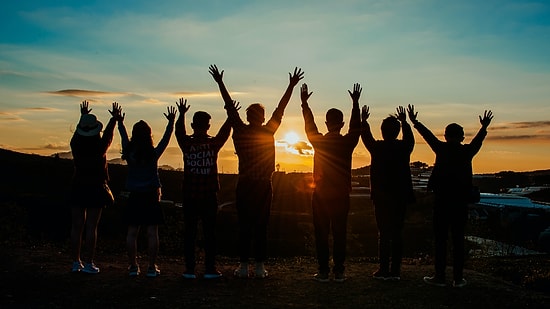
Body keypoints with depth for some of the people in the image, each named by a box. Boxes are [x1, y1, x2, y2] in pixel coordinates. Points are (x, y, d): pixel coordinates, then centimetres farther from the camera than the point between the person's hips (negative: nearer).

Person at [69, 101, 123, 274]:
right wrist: (115, 118, 27)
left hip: (78, 188, 3)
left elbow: (78, 131, 19)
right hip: (96, 190, -3)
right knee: (91, 227, -1)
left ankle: (76, 263, 11)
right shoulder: (100, 147, -10)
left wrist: (83, 116, 36)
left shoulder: (76, 145, -3)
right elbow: (108, 133, 10)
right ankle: (89, 264, 0)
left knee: (76, 227, 7)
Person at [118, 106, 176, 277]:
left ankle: (133, 266, 9)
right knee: (152, 233, 1)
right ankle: (152, 267, 2)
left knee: (132, 232, 6)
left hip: (134, 197, 2)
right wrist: (171, 123, 15)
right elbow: (166, 139, 5)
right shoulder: (154, 154, -8)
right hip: (151, 197, -2)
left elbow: (124, 137, 15)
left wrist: (120, 122, 30)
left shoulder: (129, 153, -2)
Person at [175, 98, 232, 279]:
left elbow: (179, 131, 18)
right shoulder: (214, 144, -4)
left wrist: (182, 114, 31)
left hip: (189, 196, 1)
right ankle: (210, 269, 5)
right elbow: (225, 132, 14)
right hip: (209, 196, -1)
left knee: (189, 232, 5)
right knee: (209, 232, 4)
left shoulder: (186, 144, -3)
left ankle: (190, 269, 6)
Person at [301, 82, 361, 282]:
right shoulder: (348, 142, -5)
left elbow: (309, 125, 11)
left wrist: (304, 103, 22)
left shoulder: (318, 141, -5)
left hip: (320, 195, -1)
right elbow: (356, 126, 12)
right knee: (339, 234, 6)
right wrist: (355, 103, 21)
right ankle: (339, 271, 8)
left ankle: (323, 271, 5)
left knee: (321, 234, 4)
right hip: (341, 196, 1)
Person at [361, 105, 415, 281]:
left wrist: (364, 121, 28)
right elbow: (410, 138, 24)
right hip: (401, 198, 3)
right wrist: (404, 122, 38)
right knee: (397, 234, 6)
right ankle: (395, 270, 8)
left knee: (384, 234, 0)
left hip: (382, 197, -3)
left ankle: (384, 270, 1)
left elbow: (366, 137, 12)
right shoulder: (404, 147, 0)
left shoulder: (377, 148, -8)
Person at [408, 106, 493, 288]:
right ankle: (458, 278, 7)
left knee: (440, 239, 1)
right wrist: (484, 127, 38)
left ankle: (440, 276, 2)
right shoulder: (467, 151, 1)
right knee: (458, 240, 6)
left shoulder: (441, 149, -4)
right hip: (461, 202, 2)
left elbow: (428, 135, 9)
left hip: (442, 200, -2)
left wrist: (414, 122, 23)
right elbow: (478, 140, 20)